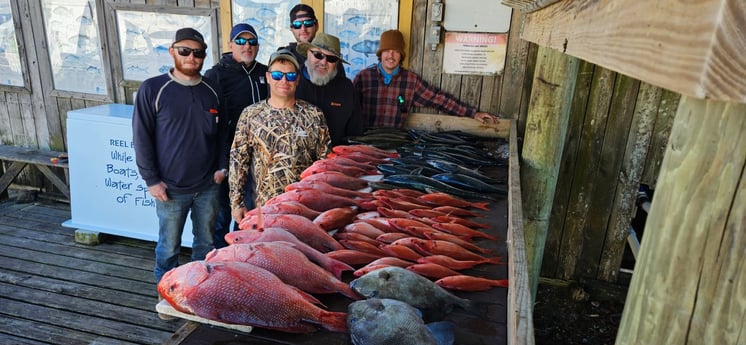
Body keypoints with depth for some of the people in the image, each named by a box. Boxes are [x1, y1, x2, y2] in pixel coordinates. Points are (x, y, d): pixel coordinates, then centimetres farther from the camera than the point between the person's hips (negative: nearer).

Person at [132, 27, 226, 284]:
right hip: (171, 188, -3)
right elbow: (141, 137, -4)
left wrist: (222, 166, 1)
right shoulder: (152, 89, -5)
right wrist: (151, 180, -7)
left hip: (208, 186, 3)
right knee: (169, 247, 10)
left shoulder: (212, 90, 5)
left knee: (206, 243, 14)